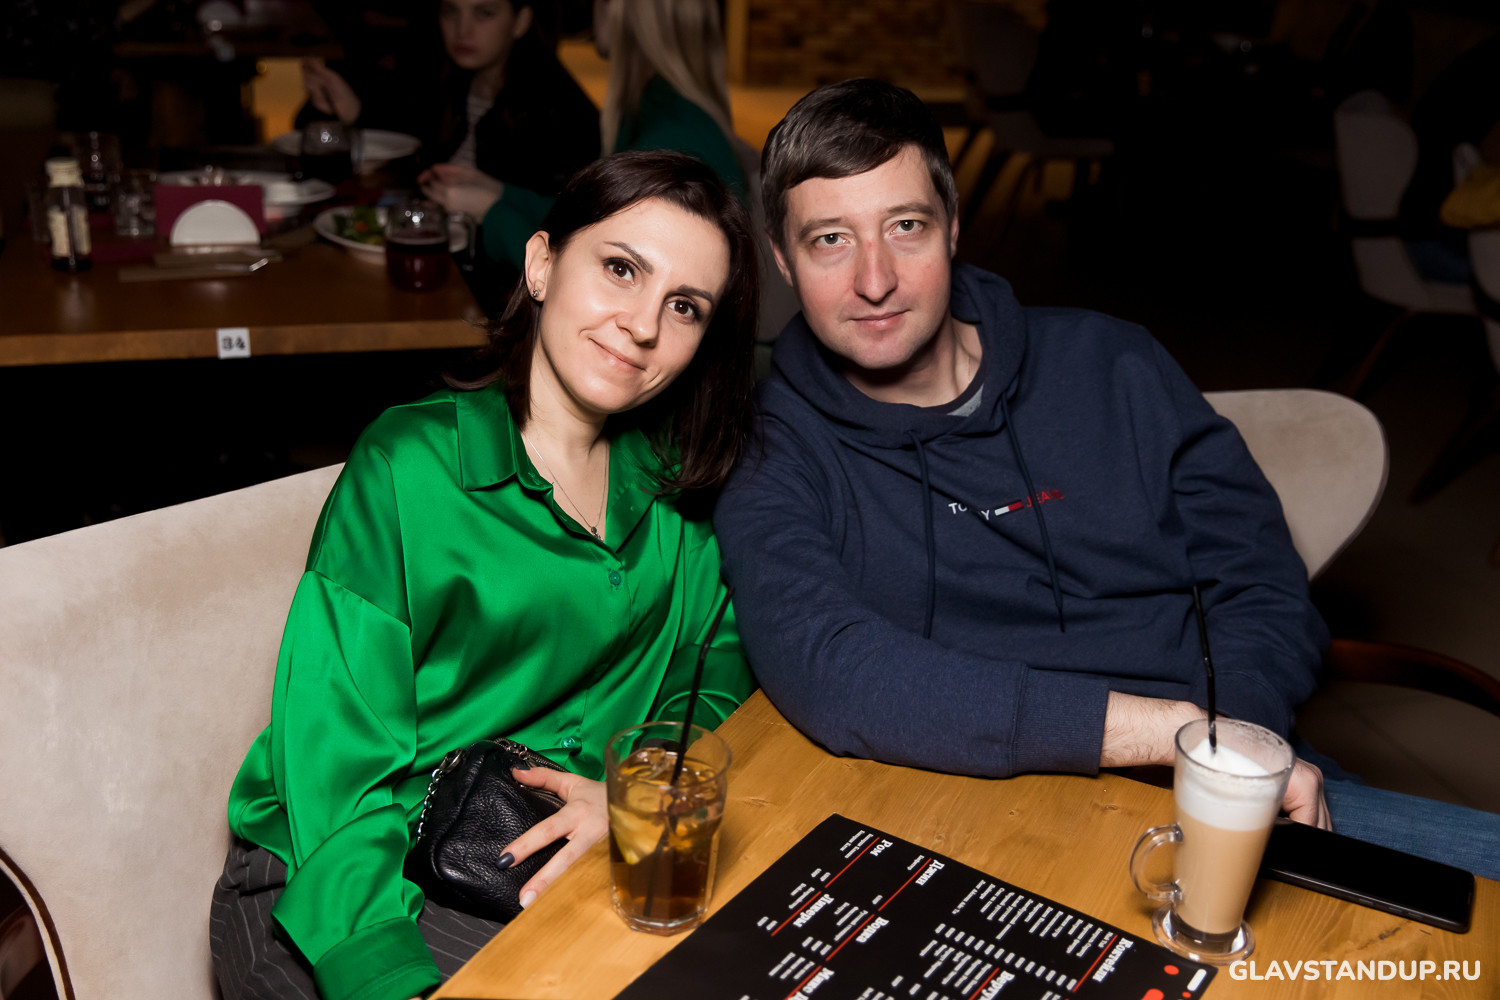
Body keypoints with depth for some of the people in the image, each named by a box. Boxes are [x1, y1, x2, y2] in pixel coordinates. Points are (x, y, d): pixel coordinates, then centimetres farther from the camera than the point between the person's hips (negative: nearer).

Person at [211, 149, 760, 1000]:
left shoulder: (671, 480, 4)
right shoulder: (410, 468, -13)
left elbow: (718, 674, 8)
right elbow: (336, 761, -16)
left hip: (560, 862, 5)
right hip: (326, 888, -4)